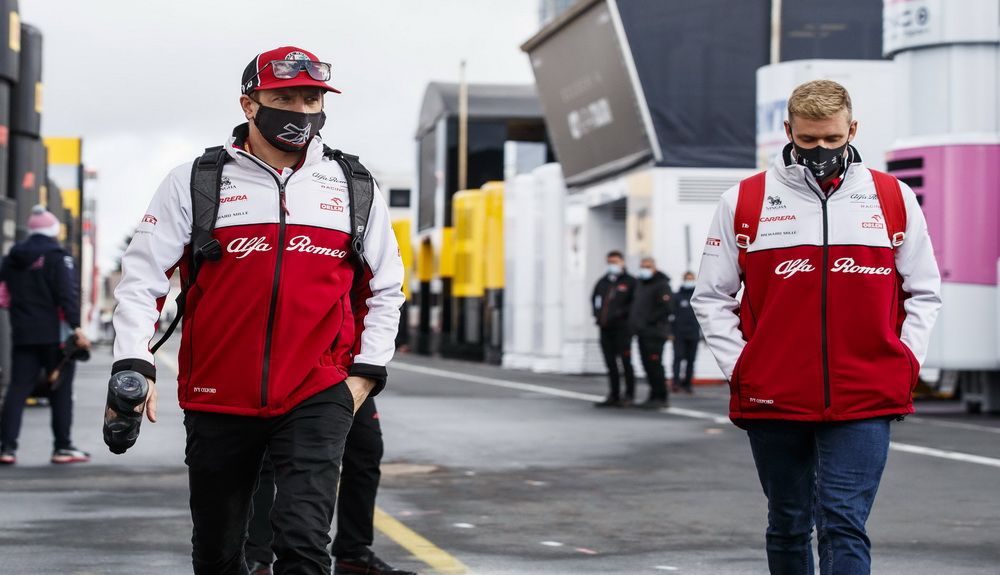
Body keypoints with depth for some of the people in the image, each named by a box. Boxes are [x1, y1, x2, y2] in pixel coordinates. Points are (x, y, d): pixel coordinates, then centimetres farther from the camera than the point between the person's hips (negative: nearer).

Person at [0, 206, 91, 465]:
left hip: (23, 334, 5)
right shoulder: (57, 257, -7)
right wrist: (76, 327, -19)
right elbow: (67, 294, -16)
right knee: (61, 390, 2)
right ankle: (62, 447, 4)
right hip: (54, 334, -5)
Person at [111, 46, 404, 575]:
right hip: (218, 403, 1)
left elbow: (385, 287, 15)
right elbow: (141, 278, 0)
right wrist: (133, 366, -12)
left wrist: (365, 373, 5)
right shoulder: (194, 183, 2)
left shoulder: (354, 188, 7)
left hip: (317, 398, 0)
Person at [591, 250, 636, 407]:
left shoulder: (630, 282, -2)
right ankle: (614, 396, 13)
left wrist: (620, 313, -17)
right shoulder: (603, 282, 16)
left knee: (625, 362, -3)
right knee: (610, 363, 8)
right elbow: (594, 299, 29)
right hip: (605, 328, 6)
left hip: (622, 328, -6)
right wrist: (597, 314, 13)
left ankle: (629, 395, 2)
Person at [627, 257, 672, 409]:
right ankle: (654, 396, 15)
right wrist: (634, 322, 14)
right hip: (642, 332, 9)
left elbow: (666, 307, -19)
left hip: (655, 332, -9)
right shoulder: (640, 284, 19)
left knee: (654, 364, -11)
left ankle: (661, 398, -8)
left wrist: (649, 320, -18)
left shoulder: (662, 285, -9)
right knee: (648, 365, 10)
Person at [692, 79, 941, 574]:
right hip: (773, 400, 1)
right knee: (788, 527, 13)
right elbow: (712, 296, 8)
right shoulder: (744, 202, 3)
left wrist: (905, 361, 1)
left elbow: (924, 292, 13)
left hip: (865, 401, -1)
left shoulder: (894, 199, 6)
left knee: (844, 526, -10)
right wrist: (739, 366, -2)